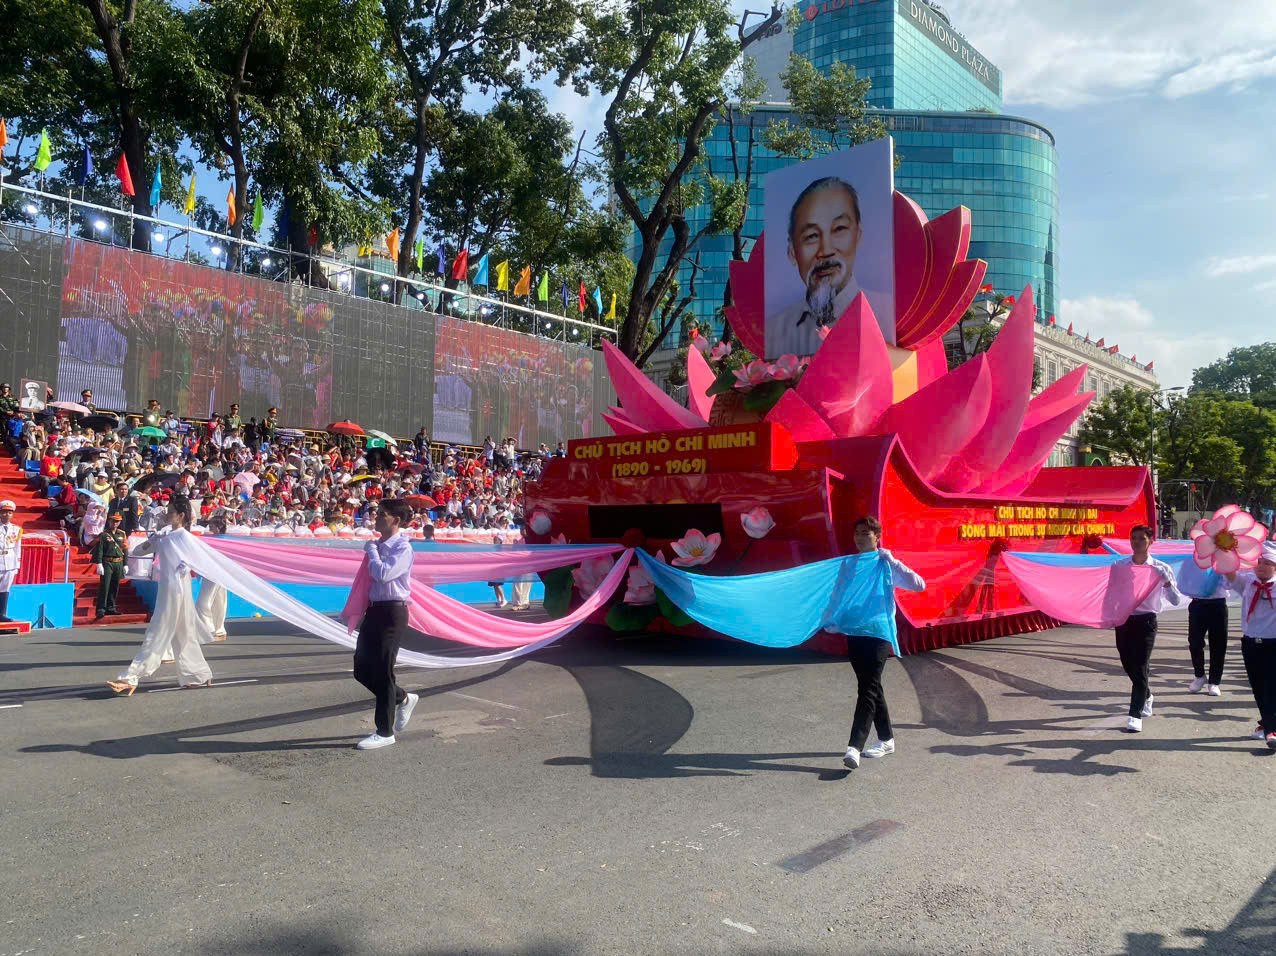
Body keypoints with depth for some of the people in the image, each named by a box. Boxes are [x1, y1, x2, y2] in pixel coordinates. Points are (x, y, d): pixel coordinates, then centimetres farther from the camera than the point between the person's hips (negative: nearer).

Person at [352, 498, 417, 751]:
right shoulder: (379, 545, 11)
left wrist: (371, 550, -12)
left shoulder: (403, 548, -12)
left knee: (381, 671, -3)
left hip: (392, 612, -8)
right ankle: (403, 699, 31)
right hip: (374, 609, 8)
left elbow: (383, 574, -25)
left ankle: (385, 732, 10)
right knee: (362, 669, 9)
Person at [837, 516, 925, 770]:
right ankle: (886, 739, 27)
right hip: (854, 633, 5)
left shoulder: (886, 564, -2)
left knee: (868, 689, -12)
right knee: (872, 687, 13)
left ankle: (854, 747, -19)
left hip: (879, 634, -5)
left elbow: (918, 585, -14)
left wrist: (891, 560, -18)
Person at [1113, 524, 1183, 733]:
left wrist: (1167, 581, -23)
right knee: (1129, 665, 16)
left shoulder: (1160, 568, -5)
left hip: (1146, 621, -3)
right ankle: (1146, 695, 45)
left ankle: (1135, 715, 0)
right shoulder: (1119, 565, 2)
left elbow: (1176, 601, -8)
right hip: (1123, 619, 3)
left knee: (1140, 667, -6)